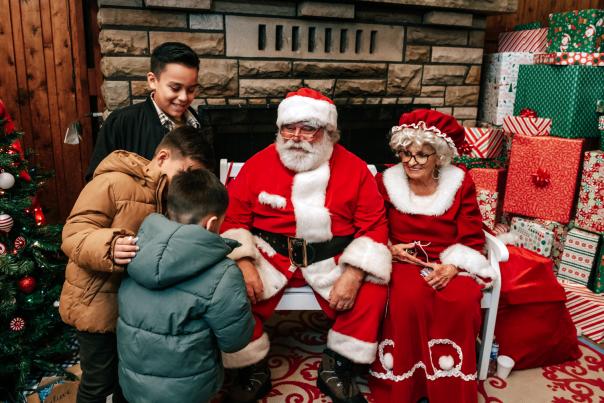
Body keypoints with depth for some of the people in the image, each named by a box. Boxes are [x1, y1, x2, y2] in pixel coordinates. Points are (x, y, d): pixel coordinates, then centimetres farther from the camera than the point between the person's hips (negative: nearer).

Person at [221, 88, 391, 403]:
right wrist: (244, 264, -15)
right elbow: (233, 218, 0)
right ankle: (253, 371, 5)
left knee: (372, 290, -23)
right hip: (270, 255, 0)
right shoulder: (259, 163, 0)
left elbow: (374, 225, -4)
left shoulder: (353, 168, -1)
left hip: (332, 258, 0)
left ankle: (335, 368, 4)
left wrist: (354, 273, -17)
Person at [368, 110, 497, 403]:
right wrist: (389, 249, -12)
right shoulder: (386, 183, 4)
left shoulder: (460, 184, 3)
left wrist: (452, 267, -17)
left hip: (449, 264, 1)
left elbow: (473, 238, 1)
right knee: (410, 298, -33)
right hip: (404, 261, -1)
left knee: (463, 300, -30)